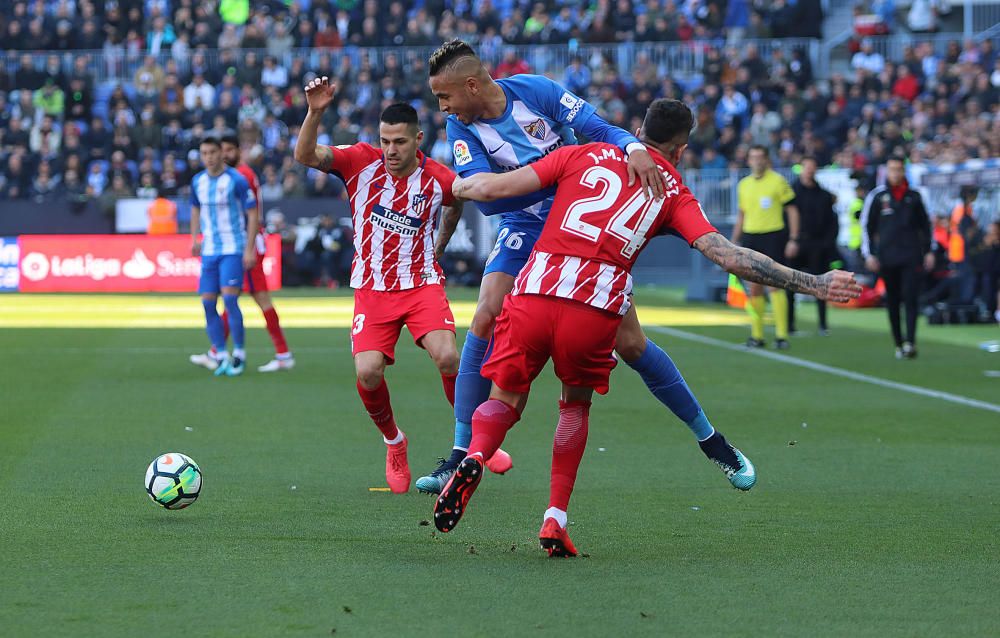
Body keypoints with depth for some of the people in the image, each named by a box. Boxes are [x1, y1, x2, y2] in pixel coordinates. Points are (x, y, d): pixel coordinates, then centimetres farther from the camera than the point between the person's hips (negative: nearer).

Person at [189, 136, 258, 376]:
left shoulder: (236, 180, -9)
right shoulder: (198, 181, 8)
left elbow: (252, 214, -7)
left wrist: (249, 249, -12)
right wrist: (195, 238, 14)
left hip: (233, 249, -6)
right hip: (209, 250, 6)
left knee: (230, 300, -16)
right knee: (208, 304, 0)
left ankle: (239, 354, -4)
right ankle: (221, 355, 10)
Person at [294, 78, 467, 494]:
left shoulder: (438, 179, -5)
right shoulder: (361, 162, -6)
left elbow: (459, 203, 19)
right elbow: (305, 156, -18)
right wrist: (315, 112, -32)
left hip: (422, 283, -1)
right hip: (372, 288, 1)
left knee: (447, 357, -24)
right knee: (368, 373, -17)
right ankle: (393, 443, 13)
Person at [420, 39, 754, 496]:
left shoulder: (535, 91, -15)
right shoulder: (462, 128, -10)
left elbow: (598, 130, -15)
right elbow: (485, 196, -22)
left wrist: (633, 148, -38)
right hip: (524, 232, 2)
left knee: (629, 343, -4)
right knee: (485, 321, -19)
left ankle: (710, 440, 13)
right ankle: (461, 456, -11)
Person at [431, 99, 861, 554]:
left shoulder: (586, 155, 17)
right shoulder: (674, 193, 15)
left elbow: (494, 187, 13)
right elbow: (726, 254, 4)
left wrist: (455, 185, 34)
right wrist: (812, 284, 7)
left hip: (533, 294, 0)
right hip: (596, 311, 0)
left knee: (505, 402, 18)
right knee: (576, 405, 27)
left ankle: (474, 457, -15)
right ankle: (555, 520, 17)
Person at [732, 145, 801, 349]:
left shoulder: (778, 181, -3)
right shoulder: (744, 185, 12)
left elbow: (792, 210, -1)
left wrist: (793, 239, -8)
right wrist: (734, 241, 17)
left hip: (773, 236, -5)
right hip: (750, 237, 5)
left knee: (775, 285, -12)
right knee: (754, 287, 5)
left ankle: (781, 334, -10)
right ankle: (757, 335, 12)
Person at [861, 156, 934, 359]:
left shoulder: (913, 197, 8)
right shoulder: (877, 196, 3)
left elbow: (925, 225, 17)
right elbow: (866, 226, 5)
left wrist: (928, 251, 11)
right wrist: (868, 254, -2)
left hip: (910, 256, 0)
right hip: (887, 257, 0)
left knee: (910, 297, -12)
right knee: (892, 302, 5)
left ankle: (910, 342, -17)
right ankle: (898, 344, 13)